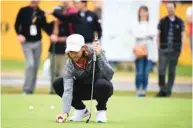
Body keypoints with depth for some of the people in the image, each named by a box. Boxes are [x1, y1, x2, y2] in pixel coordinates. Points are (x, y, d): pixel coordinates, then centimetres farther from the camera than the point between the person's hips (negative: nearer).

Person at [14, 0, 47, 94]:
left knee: (35, 66, 6)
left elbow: (44, 27, 7)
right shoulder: (23, 11, -2)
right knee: (30, 64, -15)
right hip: (27, 42, -4)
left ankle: (31, 89, 16)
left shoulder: (41, 13, 5)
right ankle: (26, 89, -10)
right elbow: (17, 24, -1)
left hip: (37, 42, 4)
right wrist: (19, 35, -17)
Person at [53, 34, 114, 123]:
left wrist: (99, 55, -46)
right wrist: (65, 112, -41)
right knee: (58, 84, -16)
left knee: (102, 84, -38)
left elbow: (109, 75, -37)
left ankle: (101, 110, -8)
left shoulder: (94, 53, -26)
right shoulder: (70, 64, -21)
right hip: (84, 90, 3)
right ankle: (81, 109, 4)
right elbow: (67, 90, -29)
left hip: (100, 89, -3)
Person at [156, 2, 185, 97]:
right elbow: (158, 35, 8)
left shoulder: (179, 22, 4)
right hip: (163, 49, 0)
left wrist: (180, 47, -1)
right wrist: (158, 46, 0)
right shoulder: (162, 21, 5)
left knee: (172, 71, 5)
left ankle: (168, 90, 13)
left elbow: (182, 35, 7)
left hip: (175, 50, 0)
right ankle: (162, 89, 3)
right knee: (161, 70, -7)